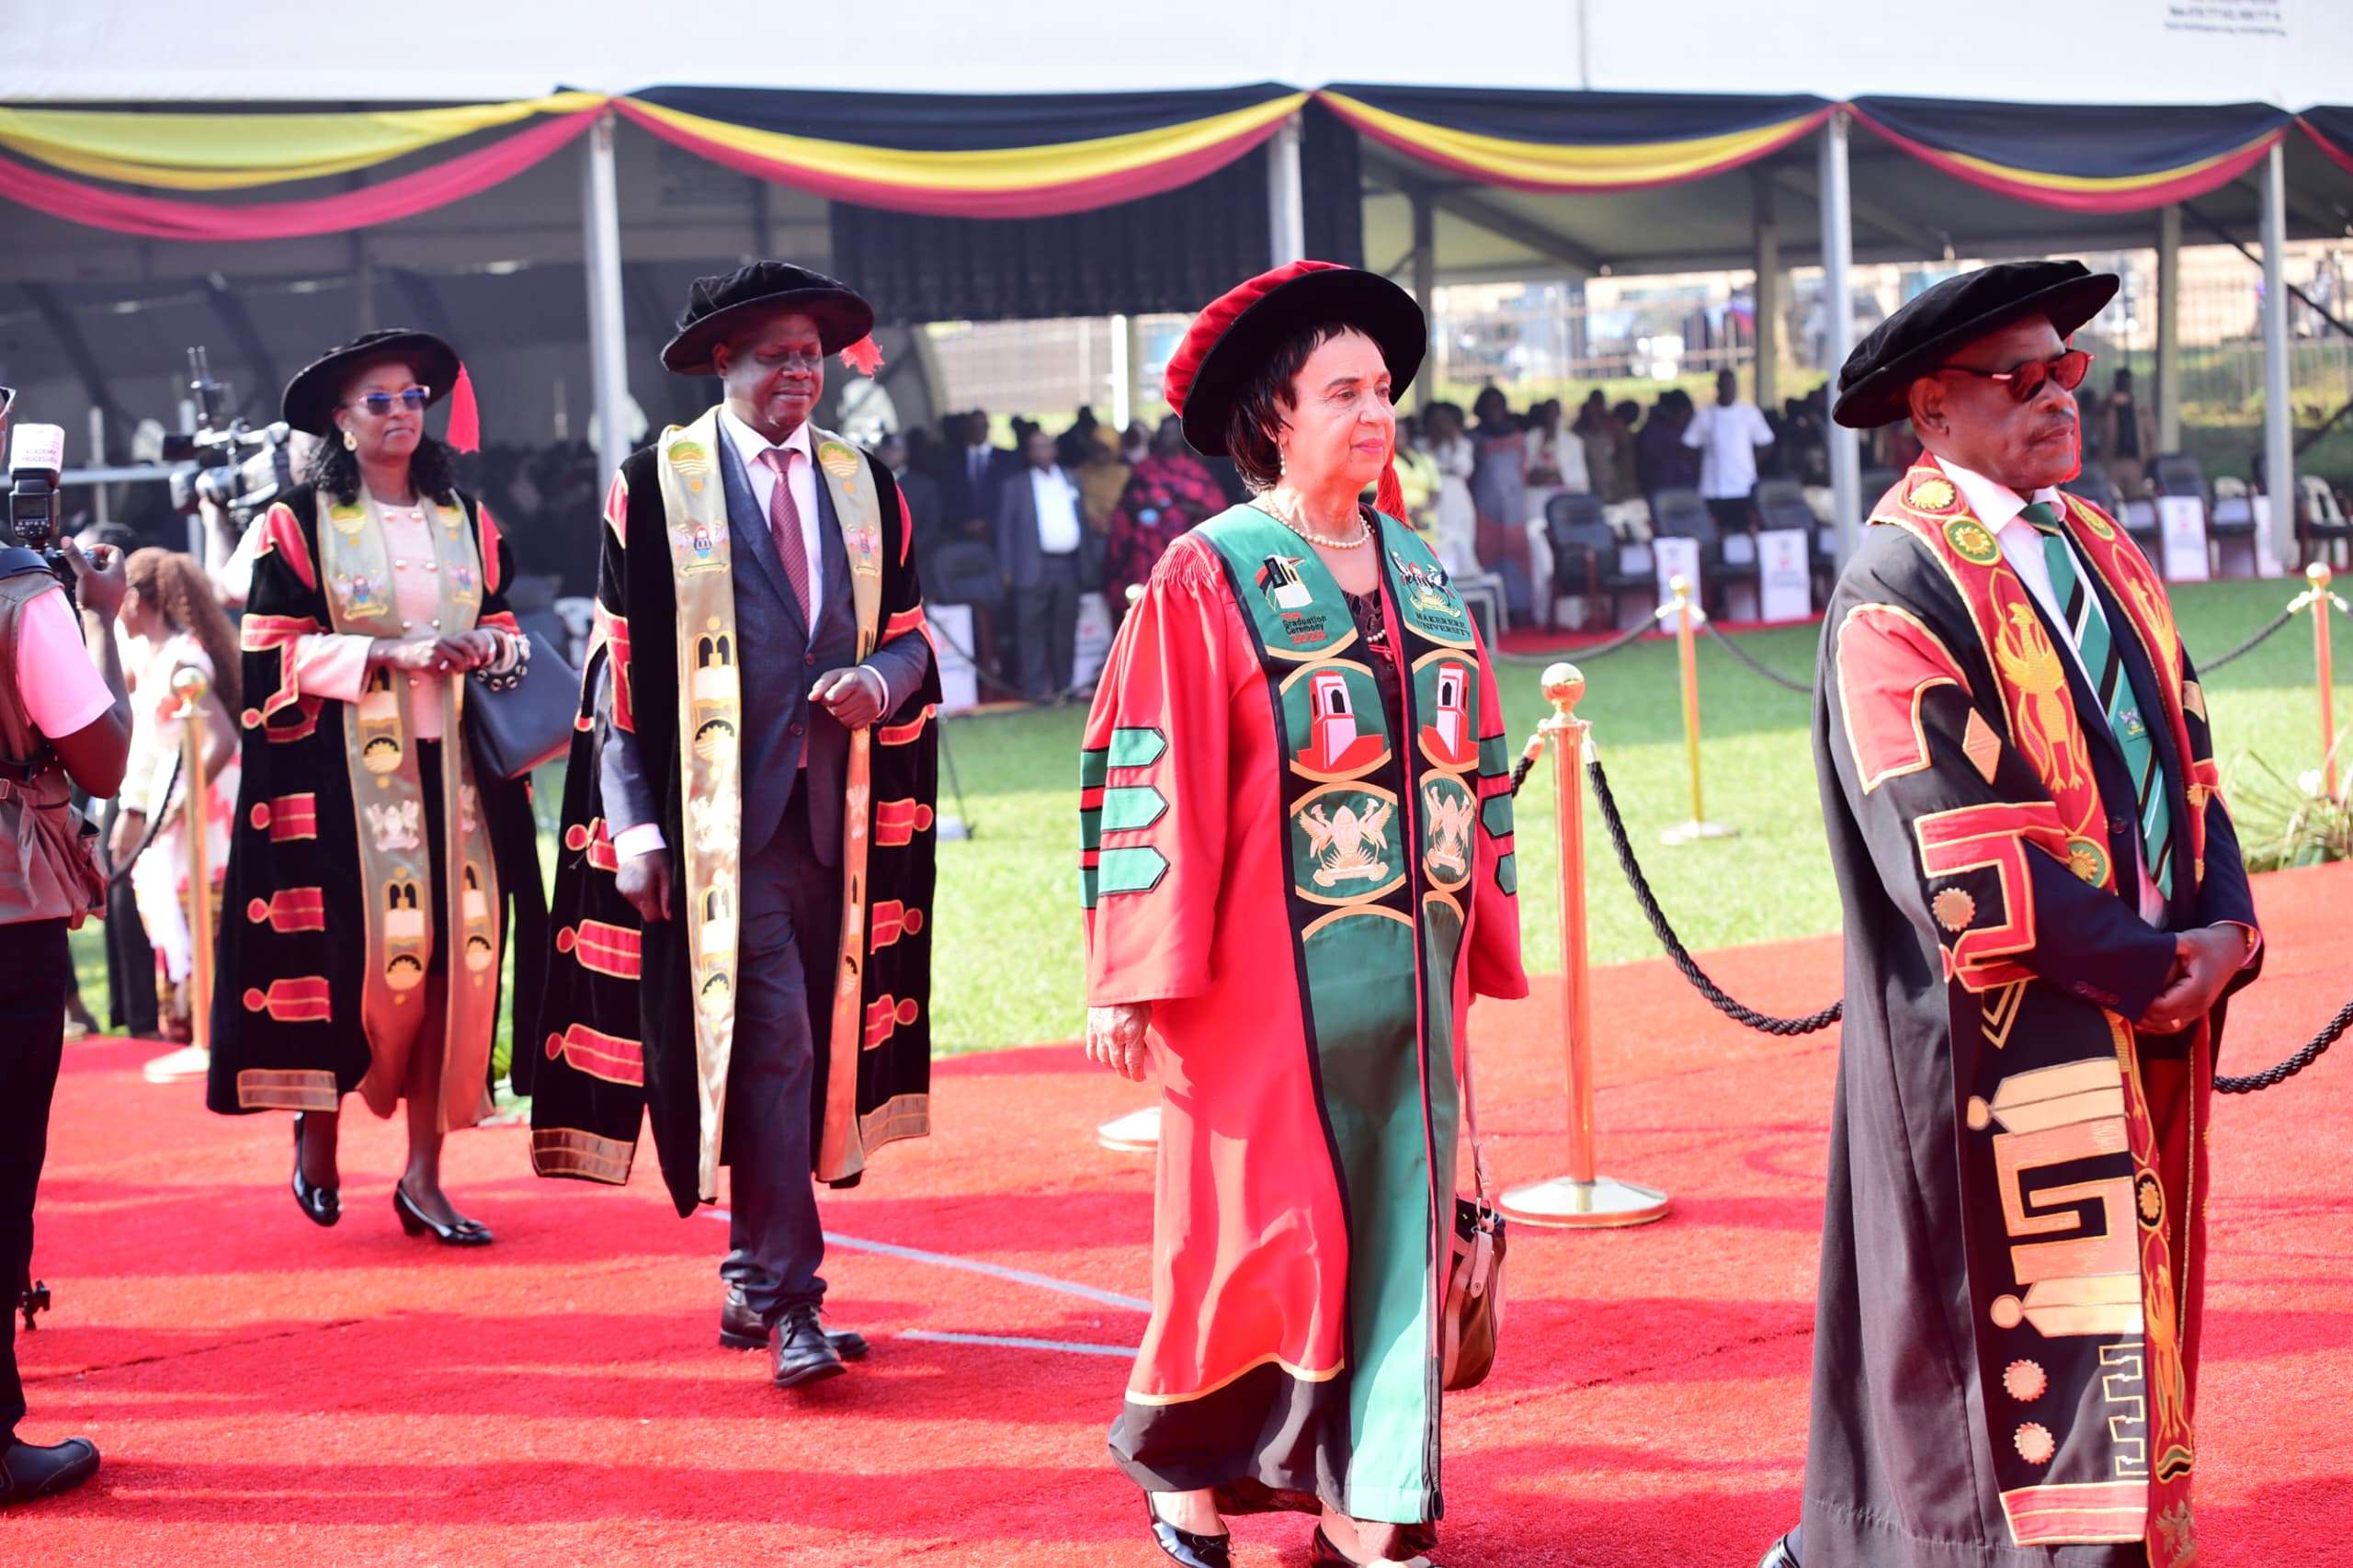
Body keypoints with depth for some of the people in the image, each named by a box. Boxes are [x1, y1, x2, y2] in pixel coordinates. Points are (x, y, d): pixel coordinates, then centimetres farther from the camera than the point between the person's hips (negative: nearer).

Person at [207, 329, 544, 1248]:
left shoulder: (466, 520, 14)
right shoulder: (301, 523, 0)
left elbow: (503, 628, 19)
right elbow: (275, 652, -5)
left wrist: (488, 645, -4)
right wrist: (387, 654, -15)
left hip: (453, 769, 4)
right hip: (347, 768, -4)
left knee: (456, 956, -4)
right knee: (367, 954, -9)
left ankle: (424, 1176, 1)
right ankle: (316, 1116, 18)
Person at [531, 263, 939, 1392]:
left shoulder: (864, 485, 12)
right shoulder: (655, 486, 0)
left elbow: (911, 631, 17)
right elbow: (619, 664, -1)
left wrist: (879, 678, -7)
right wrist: (632, 824, -7)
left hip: (836, 814, 5)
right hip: (720, 818, -5)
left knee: (808, 1047, 9)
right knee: (768, 1043, -11)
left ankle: (752, 1276, 22)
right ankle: (791, 1302, -9)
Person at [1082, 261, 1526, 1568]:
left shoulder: (1423, 573, 10)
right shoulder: (1208, 579, -7)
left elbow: (1477, 764, 15)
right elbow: (1147, 783, -10)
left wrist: (1486, 939, 13)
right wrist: (1133, 981, -13)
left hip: (1412, 969, 6)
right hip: (1267, 974, -6)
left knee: (1398, 1226, 7)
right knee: (1263, 1228, -1)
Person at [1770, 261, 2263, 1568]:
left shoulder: (2103, 552, 13)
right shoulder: (1898, 590, -12)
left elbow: (2184, 762, 13)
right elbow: (1958, 858, -18)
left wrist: (2224, 926, -5)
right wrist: (2153, 968, -14)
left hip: (2147, 1027, 8)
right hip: (2001, 1052, -8)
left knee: (2130, 1335, 13)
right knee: (2037, 1356, -5)